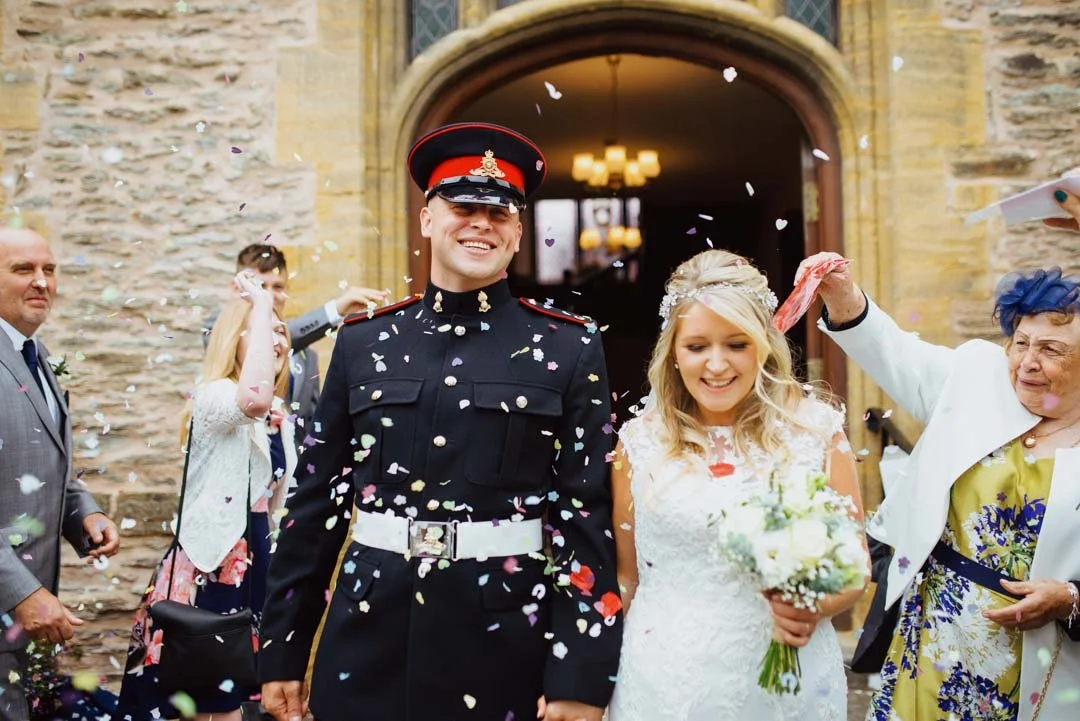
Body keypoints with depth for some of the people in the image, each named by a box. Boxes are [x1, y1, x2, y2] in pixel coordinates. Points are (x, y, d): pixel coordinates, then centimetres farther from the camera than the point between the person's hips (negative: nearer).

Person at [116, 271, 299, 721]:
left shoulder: (280, 416, 12)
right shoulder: (212, 398, -12)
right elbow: (254, 398, -38)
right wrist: (260, 304, -29)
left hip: (259, 563, 8)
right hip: (211, 565, -7)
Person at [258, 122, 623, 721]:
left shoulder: (568, 348, -3)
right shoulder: (363, 340, 4)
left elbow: (589, 515, -6)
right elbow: (316, 500, 7)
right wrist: (281, 649, 7)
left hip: (504, 641, -2)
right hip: (367, 637, 2)